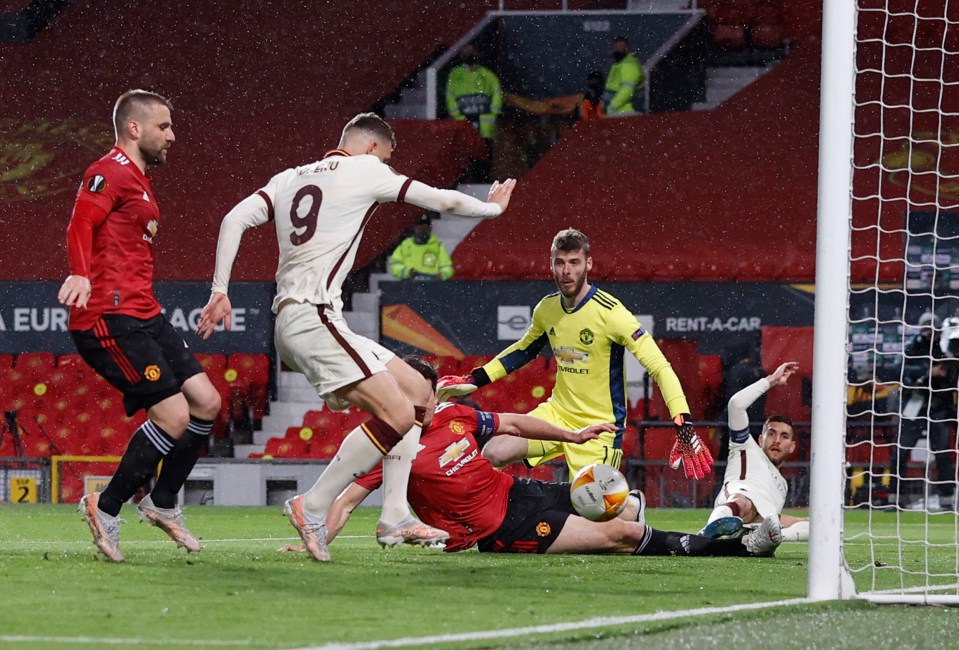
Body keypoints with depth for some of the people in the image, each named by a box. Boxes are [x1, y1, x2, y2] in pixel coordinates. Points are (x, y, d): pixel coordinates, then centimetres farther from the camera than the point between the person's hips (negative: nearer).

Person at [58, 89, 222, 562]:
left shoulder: (138, 182, 24)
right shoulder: (110, 173, -8)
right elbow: (81, 225, -23)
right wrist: (80, 274, -40)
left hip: (142, 316, 10)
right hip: (110, 318, -10)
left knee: (206, 401, 6)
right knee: (174, 415, -15)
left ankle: (162, 503, 19)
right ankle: (106, 508, -3)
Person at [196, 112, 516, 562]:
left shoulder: (289, 179, 20)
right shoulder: (365, 169, 2)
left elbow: (235, 220, 7)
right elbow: (444, 201, 10)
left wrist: (220, 290, 5)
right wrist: (493, 208, 28)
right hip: (311, 318, -9)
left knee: (419, 392, 13)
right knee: (397, 415, -16)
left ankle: (394, 518, 9)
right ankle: (312, 508, -14)